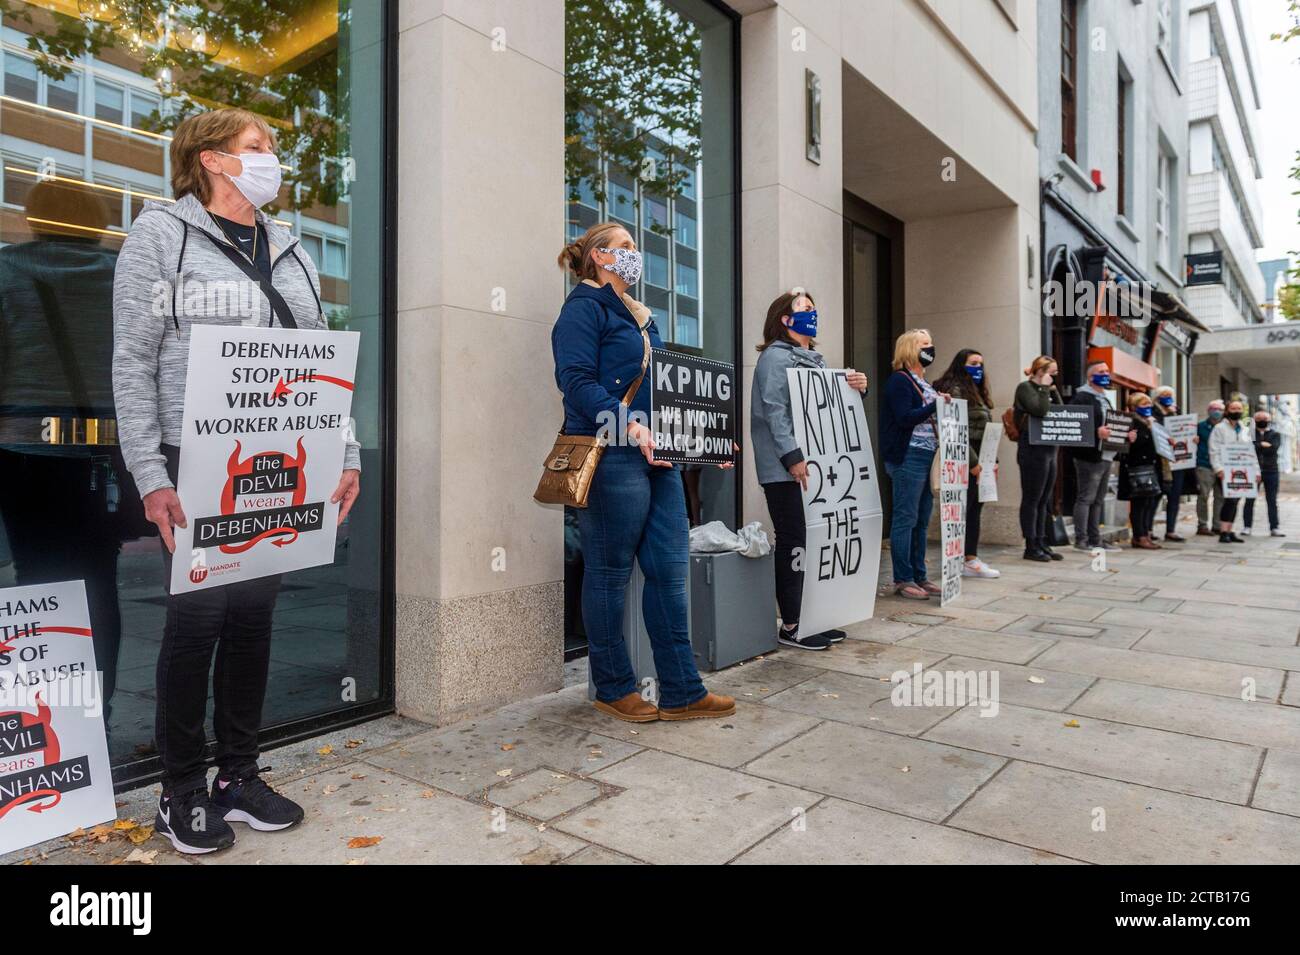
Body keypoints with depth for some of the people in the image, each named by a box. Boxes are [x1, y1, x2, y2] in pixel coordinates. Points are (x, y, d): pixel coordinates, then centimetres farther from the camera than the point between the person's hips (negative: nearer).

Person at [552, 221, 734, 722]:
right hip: (612, 456, -9)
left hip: (657, 456, 9)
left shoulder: (640, 316, 25)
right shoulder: (585, 307, -2)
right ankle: (613, 688, 16)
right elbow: (576, 380, -16)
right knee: (610, 573, 2)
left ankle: (681, 691, 13)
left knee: (669, 569, 6)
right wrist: (629, 426, -27)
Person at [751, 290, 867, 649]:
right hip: (787, 469, -9)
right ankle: (791, 626, 3)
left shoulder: (816, 360, 22)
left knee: (815, 542, 10)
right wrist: (793, 456, -25)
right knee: (794, 545, -5)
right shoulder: (775, 356, -6)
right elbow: (775, 411, -16)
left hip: (815, 466, 9)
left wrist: (856, 387, 4)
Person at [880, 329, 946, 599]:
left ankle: (919, 577, 18)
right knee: (905, 519, -4)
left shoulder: (924, 383, 20)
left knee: (922, 521, 11)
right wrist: (935, 405, -17)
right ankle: (903, 580, 3)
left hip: (929, 456, 9)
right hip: (909, 457, -9)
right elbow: (905, 418, -17)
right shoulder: (899, 380, -7)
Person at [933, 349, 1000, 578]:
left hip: (979, 462, 9)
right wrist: (973, 462, -17)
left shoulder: (976, 392, 19)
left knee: (974, 511, 11)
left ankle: (971, 559, 17)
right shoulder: (955, 390, -11)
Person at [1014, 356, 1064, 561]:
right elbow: (1040, 410, -20)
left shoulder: (1044, 390, 19)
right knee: (1032, 499, -4)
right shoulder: (1025, 388, -5)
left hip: (1048, 449, 9)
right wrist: (1045, 388, -8)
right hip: (1033, 449, -9)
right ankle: (1031, 547, 0)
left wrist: (1053, 390, 9)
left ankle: (1041, 544, 15)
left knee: (1044, 500, 10)